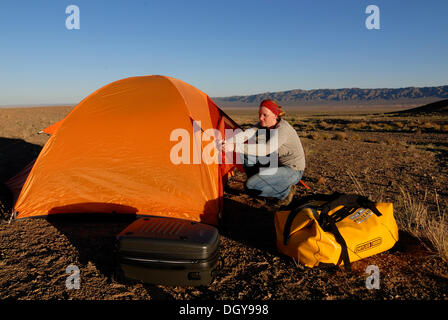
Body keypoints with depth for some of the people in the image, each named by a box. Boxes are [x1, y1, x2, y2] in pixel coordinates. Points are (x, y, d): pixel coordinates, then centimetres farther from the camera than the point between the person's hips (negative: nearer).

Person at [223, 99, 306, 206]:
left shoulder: (283, 129, -27)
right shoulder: (263, 125, -2)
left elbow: (266, 149, -42)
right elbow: (247, 133, -16)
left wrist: (236, 147, -48)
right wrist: (229, 142, -36)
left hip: (292, 171, -8)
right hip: (276, 163, 8)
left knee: (251, 185, -23)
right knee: (246, 154, -8)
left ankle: (285, 191, -3)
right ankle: (258, 182, 6)